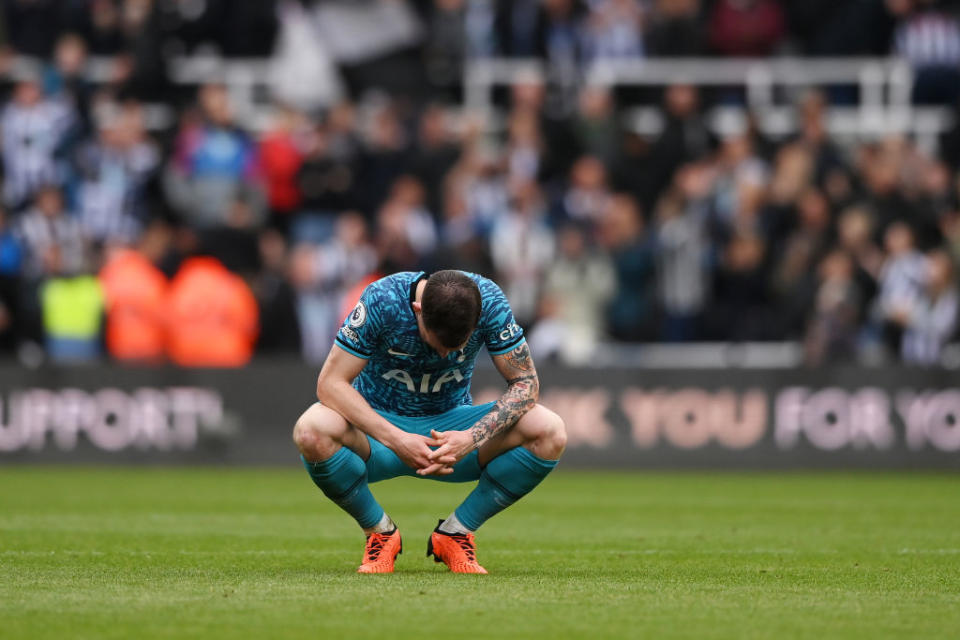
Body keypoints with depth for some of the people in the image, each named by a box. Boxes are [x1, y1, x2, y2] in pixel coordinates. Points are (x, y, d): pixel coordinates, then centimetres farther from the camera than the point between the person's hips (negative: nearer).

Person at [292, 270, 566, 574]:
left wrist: (472, 438, -33)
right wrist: (396, 440, -38)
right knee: (311, 432, -36)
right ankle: (380, 532, -7)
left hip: (451, 422, 2)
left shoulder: (489, 301, -21)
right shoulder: (382, 300, -26)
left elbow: (525, 383, -15)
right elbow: (330, 383, -26)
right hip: (382, 423, -2)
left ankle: (454, 532, -5)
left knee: (550, 433, -25)